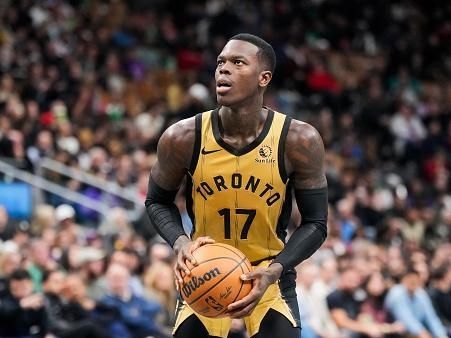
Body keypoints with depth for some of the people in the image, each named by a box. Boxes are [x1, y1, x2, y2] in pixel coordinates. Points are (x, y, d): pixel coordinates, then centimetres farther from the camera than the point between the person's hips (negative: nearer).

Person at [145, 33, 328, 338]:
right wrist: (180, 242, -19)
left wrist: (273, 271, -24)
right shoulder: (183, 138, -16)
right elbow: (158, 202, 2)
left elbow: (316, 224, -9)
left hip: (270, 277, -1)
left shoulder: (300, 141, -18)